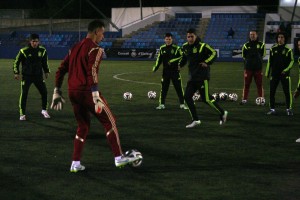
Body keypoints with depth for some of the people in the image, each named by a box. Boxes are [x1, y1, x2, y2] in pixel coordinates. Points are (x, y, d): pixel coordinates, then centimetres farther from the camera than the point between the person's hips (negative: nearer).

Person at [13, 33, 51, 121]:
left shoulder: (42, 50, -1)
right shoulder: (24, 51, -11)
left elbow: (45, 62, 16)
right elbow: (16, 62, -2)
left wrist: (46, 71, 13)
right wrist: (16, 73, -8)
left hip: (38, 75, 3)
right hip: (26, 76, -3)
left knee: (44, 92, 1)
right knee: (24, 94, -6)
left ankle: (44, 110, 22)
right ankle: (22, 114, 3)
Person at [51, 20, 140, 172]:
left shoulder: (75, 48, 17)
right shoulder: (95, 49, -8)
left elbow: (61, 70, 16)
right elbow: (92, 73, -20)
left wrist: (57, 92, 19)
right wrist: (96, 97, -24)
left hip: (73, 92, 8)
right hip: (87, 91, -8)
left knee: (83, 126, 18)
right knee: (109, 122, 4)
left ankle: (75, 164, 14)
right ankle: (119, 158, 6)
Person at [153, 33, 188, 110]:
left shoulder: (176, 48, -3)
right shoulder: (162, 48, 7)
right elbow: (159, 59, 12)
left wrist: (172, 61, -18)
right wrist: (155, 67, 1)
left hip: (175, 71, -2)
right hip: (166, 71, 2)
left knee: (179, 88, -1)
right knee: (164, 88, 2)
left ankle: (182, 104, 6)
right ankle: (162, 104, 8)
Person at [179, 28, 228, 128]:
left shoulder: (202, 46, -11)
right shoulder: (185, 47, 8)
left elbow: (214, 53, -10)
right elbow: (184, 57, 24)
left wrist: (207, 62, -21)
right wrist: (180, 64, 6)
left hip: (202, 77, -7)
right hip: (192, 77, 7)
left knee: (206, 98, -8)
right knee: (187, 96, 0)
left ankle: (222, 113, 13)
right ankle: (195, 120, 8)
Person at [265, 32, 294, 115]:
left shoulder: (288, 49, -2)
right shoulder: (273, 49, 7)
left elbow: (291, 61, 1)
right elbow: (270, 61, 12)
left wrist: (286, 69, -12)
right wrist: (267, 72, 10)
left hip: (284, 74, -3)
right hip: (274, 74, 3)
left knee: (287, 92, -4)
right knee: (272, 92, 3)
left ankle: (289, 109, 6)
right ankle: (272, 109, 11)